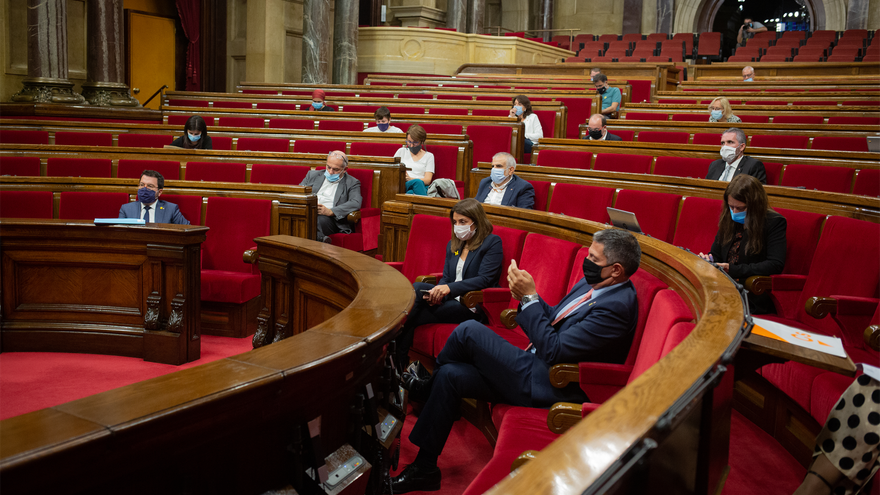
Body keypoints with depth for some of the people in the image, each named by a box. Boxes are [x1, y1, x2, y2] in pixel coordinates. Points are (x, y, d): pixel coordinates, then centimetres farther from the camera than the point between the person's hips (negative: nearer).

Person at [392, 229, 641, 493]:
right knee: (450, 375, -1)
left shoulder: (616, 306, -23)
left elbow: (554, 350, -25)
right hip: (537, 368, 10)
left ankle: (426, 386, 16)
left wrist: (529, 298, -21)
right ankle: (424, 469, 9)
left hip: (547, 387, -10)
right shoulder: (592, 283, 8)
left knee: (470, 330, -16)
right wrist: (527, 297, -3)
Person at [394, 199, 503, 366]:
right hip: (451, 299, 6)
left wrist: (449, 288, -23)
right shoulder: (453, 244, 19)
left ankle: (398, 362, -14)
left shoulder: (492, 243, -2)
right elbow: (445, 278, 15)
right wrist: (437, 292, -10)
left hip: (473, 307, -6)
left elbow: (484, 279, -14)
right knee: (417, 288, -25)